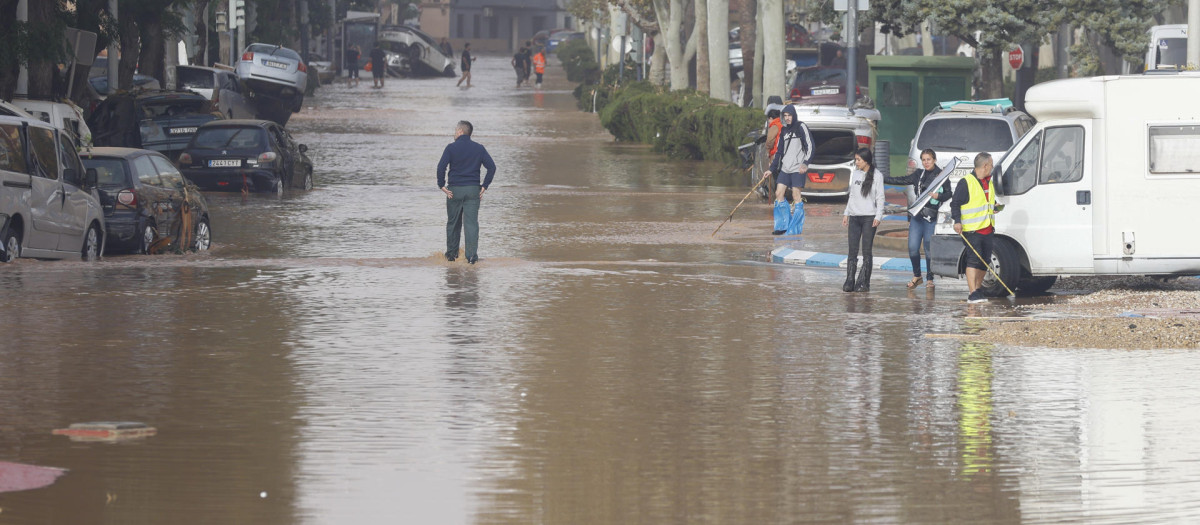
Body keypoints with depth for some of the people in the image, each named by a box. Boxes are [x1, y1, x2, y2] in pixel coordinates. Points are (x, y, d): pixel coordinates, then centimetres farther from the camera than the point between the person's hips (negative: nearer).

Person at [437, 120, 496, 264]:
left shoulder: (451, 148, -4)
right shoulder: (479, 148, 4)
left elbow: (441, 167, -14)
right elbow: (492, 167, 0)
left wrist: (441, 186, -6)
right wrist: (484, 186, 2)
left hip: (454, 190, -1)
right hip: (473, 190, 1)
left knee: (453, 223, 13)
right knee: (471, 223, -2)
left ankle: (451, 253, 22)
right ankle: (472, 255, -12)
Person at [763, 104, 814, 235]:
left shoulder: (801, 127, -4)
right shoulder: (784, 130, 16)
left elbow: (810, 146, -9)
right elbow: (779, 151, 21)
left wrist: (805, 163, -20)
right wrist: (771, 169, 18)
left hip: (798, 169, -7)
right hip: (785, 169, 7)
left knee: (796, 196, -8)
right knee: (779, 194, 1)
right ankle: (783, 226, 6)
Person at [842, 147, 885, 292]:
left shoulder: (876, 176, -2)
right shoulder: (855, 174, 12)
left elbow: (880, 198, -3)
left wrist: (878, 216, -11)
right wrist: (846, 213, 14)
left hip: (869, 217, -5)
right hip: (854, 217, 5)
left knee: (866, 251, -3)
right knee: (852, 251, 1)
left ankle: (863, 282, -1)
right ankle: (849, 281, 1)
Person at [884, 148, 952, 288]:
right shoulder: (919, 174, 14)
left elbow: (948, 194, -1)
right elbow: (902, 180, 22)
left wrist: (938, 196, -22)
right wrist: (882, 179, 21)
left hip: (932, 217, -5)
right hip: (917, 216, 5)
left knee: (929, 249, -1)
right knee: (912, 248, 0)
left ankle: (929, 279, 12)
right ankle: (916, 276, 18)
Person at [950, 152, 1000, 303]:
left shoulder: (988, 182, 17)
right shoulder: (966, 183, -9)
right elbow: (955, 204, -10)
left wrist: (995, 207, 11)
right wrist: (957, 221, -21)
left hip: (987, 229, 8)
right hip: (972, 230, -8)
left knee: (985, 261, 11)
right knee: (974, 259, -15)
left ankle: (978, 288, 23)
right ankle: (973, 294, -19)